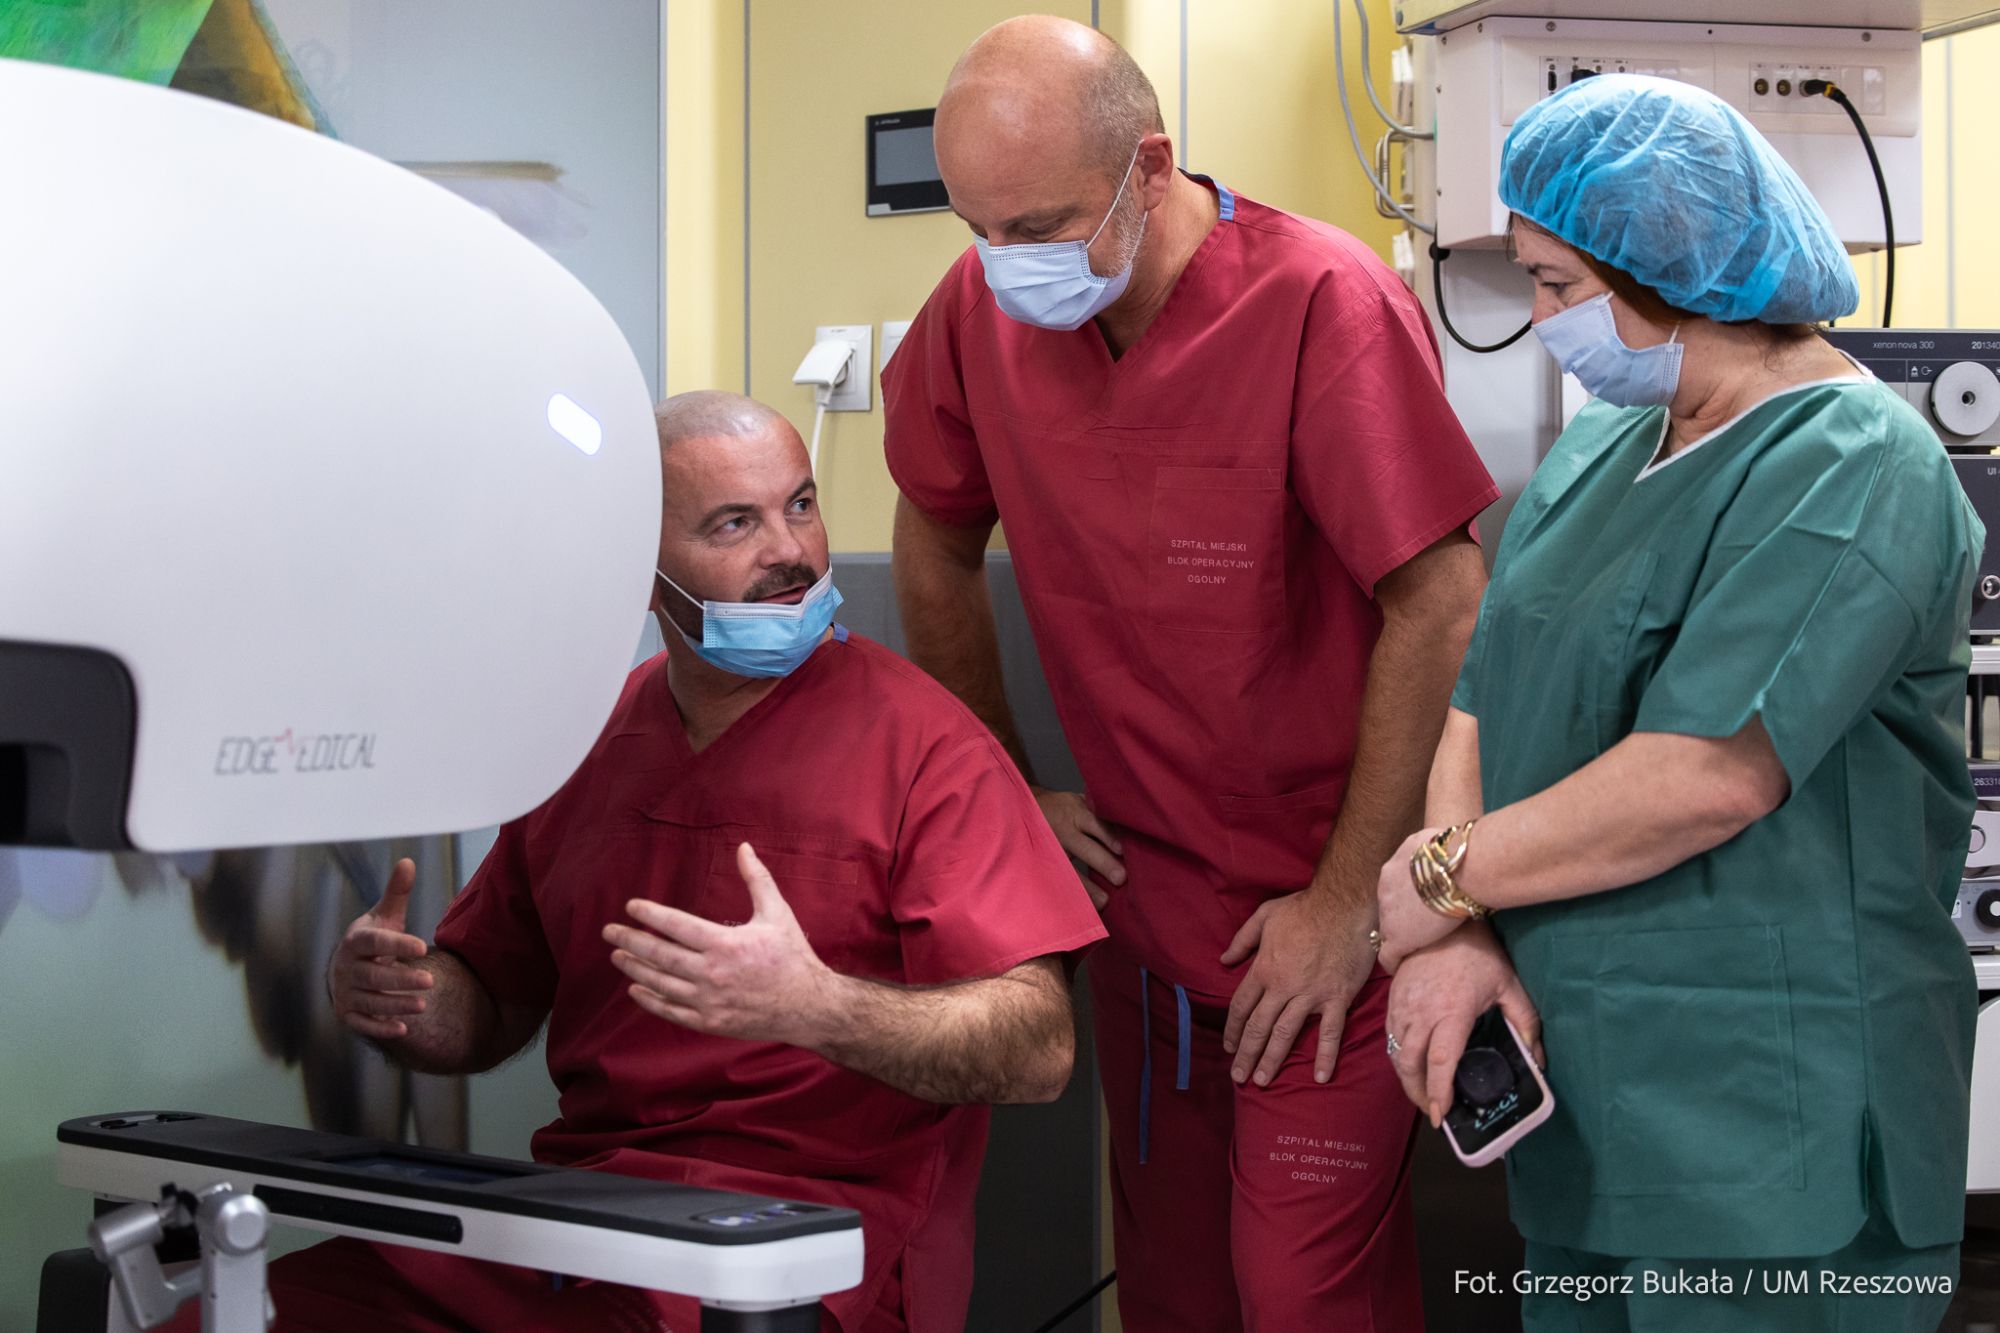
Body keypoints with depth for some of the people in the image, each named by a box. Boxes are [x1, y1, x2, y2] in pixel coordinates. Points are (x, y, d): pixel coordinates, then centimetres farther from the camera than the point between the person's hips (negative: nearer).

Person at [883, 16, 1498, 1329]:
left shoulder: (1322, 302, -21)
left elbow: (1440, 606, -19)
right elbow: (938, 543, 12)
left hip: (1321, 911, -5)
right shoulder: (985, 307, -5)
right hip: (1139, 895, 5)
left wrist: (1349, 899, -15)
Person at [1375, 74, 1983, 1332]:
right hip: (1576, 1090, 7)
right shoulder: (1602, 445, 12)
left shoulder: (1850, 466, -14)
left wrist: (1444, 879, -14)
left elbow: (1703, 778, -24)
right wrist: (1453, 939, -9)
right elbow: (1483, 705, 6)